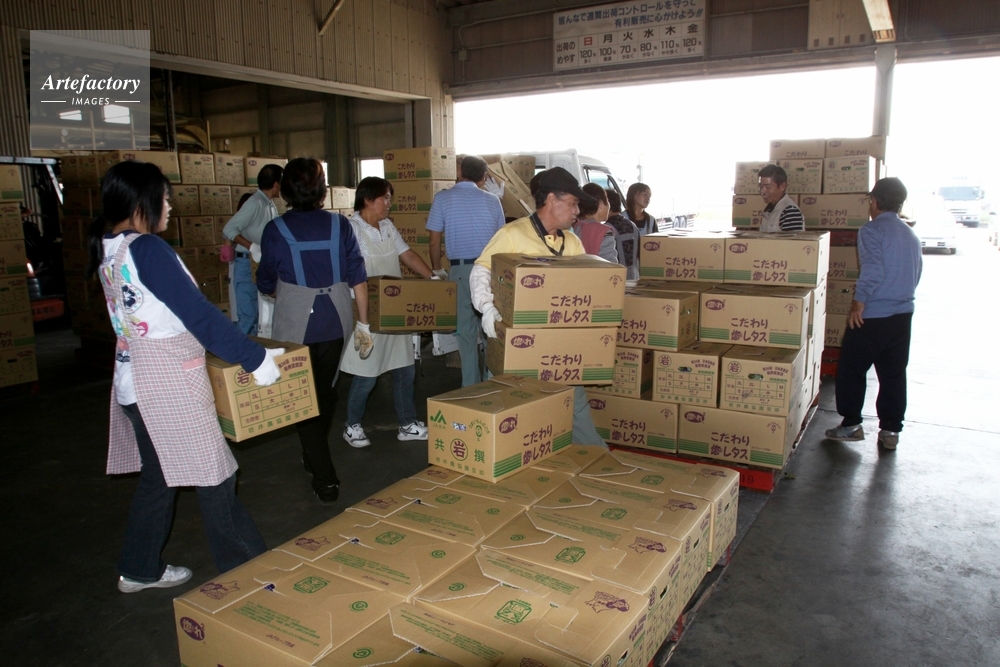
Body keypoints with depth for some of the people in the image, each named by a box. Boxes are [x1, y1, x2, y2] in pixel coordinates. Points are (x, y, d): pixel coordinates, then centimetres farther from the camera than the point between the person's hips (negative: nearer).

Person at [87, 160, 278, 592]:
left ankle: (139, 570, 35)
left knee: (158, 476, 21)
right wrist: (254, 358, -17)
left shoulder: (107, 248, 9)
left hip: (134, 379, 9)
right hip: (168, 384, -9)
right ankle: (244, 569, 15)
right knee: (214, 476, 2)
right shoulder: (147, 249, -20)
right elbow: (198, 313, -22)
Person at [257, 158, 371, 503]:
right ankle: (315, 458, 42)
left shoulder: (275, 230, -6)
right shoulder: (339, 224, -3)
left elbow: (266, 284, 4)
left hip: (295, 324, -3)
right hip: (335, 321, 3)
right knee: (325, 390, 21)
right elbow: (358, 277, -2)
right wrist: (363, 322, 6)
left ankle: (325, 479, 7)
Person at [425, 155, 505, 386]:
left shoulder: (443, 198, 0)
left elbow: (435, 240, 1)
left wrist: (437, 270, 14)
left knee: (466, 330, 7)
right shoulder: (492, 200, 6)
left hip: (461, 270, -2)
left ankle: (471, 386, 12)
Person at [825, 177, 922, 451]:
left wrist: (858, 303, -15)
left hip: (872, 315, -7)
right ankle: (890, 431, 16)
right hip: (903, 313, 7)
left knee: (851, 369, 6)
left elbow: (872, 272, -22)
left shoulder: (871, 231, -12)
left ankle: (851, 425, 11)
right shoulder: (911, 235, 12)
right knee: (893, 374, 11)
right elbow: (916, 273, 16)